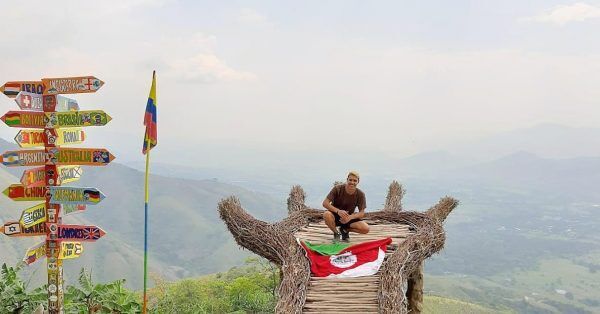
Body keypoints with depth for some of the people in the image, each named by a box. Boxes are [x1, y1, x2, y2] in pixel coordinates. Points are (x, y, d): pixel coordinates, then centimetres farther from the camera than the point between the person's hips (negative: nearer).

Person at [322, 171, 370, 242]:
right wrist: (338, 211, -37)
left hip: (349, 218, 2)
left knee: (366, 229, -23)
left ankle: (345, 230, 7)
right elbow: (325, 203, -20)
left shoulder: (360, 194, -10)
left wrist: (350, 217, -31)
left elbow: (362, 213, -10)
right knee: (327, 215, -38)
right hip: (335, 216, -2)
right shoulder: (338, 188, -16)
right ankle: (336, 233, -6)